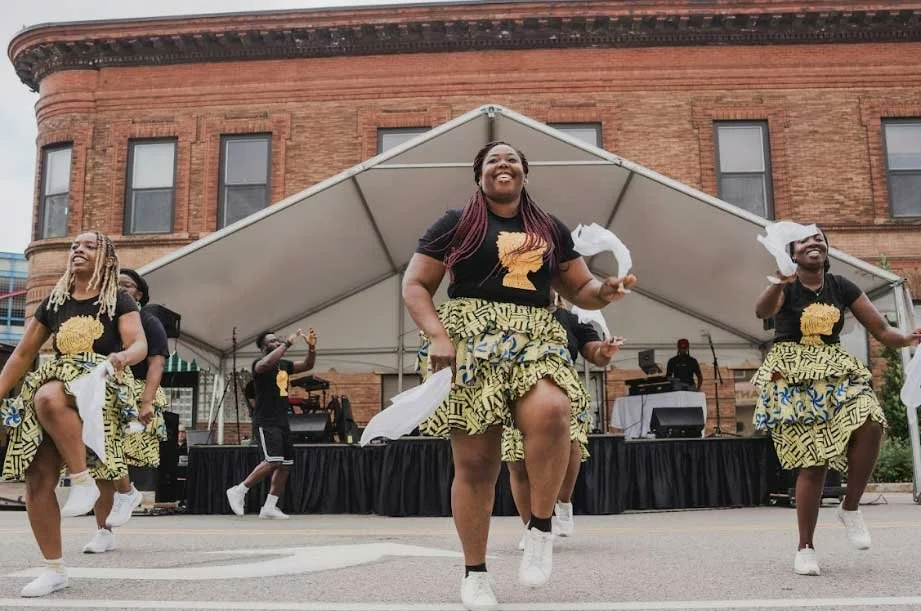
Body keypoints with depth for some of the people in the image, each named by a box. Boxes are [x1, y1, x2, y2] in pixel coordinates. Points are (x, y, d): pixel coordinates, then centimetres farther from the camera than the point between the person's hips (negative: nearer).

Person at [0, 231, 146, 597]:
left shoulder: (118, 301, 4)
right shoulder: (52, 303, 15)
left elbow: (140, 345, -10)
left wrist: (122, 356, -33)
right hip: (52, 385, 5)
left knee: (50, 399, -40)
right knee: (37, 481, -5)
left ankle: (83, 481, -23)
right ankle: (54, 569, 8)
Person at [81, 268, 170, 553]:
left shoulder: (148, 322, 3)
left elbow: (156, 364, -9)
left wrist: (146, 402, -22)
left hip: (135, 395, -5)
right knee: (101, 470, 1)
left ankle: (127, 491, -6)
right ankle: (104, 533, 8)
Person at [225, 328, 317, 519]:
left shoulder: (284, 365, 14)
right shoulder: (259, 364, -9)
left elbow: (307, 365, 12)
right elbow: (268, 362, -33)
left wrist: (312, 347, -5)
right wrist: (288, 343, -30)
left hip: (282, 422, 8)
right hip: (265, 423, -8)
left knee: (285, 464, 5)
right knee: (273, 461, -20)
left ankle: (269, 508, 12)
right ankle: (238, 491, -4)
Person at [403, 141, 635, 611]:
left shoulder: (552, 230, 19)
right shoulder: (455, 225, 10)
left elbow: (580, 290, 22)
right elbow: (414, 285, 7)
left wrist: (605, 291, -2)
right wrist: (437, 336, -9)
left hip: (535, 341, 2)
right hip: (471, 343, -1)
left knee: (551, 413, -31)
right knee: (475, 461, -4)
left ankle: (541, 526, -10)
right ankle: (474, 573, 15)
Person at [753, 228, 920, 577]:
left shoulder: (842, 287, 6)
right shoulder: (785, 288, -6)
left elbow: (880, 328, 3)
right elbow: (762, 311, -29)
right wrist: (781, 282, -49)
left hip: (834, 373, 4)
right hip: (793, 378, -4)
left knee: (870, 422, -25)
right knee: (813, 460, -8)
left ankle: (850, 509, -2)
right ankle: (805, 547, 9)